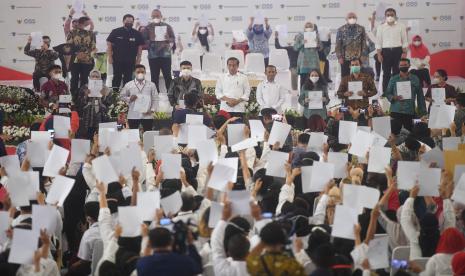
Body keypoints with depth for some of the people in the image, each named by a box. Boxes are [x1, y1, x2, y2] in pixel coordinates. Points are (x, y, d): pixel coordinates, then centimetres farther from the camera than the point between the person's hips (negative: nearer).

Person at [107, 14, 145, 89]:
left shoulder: (137, 34, 4)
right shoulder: (116, 32, 1)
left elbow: (140, 47, 7)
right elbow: (109, 44, 2)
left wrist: (138, 60, 1)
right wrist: (110, 57, -4)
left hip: (130, 61, 1)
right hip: (117, 60, -1)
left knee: (128, 79, 4)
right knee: (117, 78, 3)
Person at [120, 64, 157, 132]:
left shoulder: (151, 85, 5)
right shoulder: (128, 85, 3)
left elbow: (154, 99, 6)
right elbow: (122, 96, 10)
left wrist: (152, 109, -6)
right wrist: (129, 99, -9)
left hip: (147, 116, 0)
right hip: (133, 116, 0)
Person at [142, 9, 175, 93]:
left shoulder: (167, 27, 9)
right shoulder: (148, 28, 7)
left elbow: (173, 38, 8)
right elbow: (144, 40, 3)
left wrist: (168, 40, -12)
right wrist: (150, 41, -15)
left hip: (165, 55, 0)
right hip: (153, 56, 0)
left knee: (168, 76, -1)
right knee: (154, 77, 2)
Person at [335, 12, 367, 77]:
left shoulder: (361, 29, 3)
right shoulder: (341, 30, -1)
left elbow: (364, 43, 5)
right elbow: (338, 44, -1)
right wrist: (339, 57, -7)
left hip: (357, 57, 1)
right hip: (345, 58, -1)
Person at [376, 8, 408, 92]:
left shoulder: (401, 26, 4)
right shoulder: (381, 27, 6)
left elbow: (404, 40, 6)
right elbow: (378, 42, 7)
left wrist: (404, 52, -1)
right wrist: (379, 54, 0)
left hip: (397, 50, 0)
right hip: (386, 51, 1)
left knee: (397, 72, 0)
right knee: (386, 73, 3)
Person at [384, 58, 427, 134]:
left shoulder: (415, 79, 7)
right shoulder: (394, 79, 8)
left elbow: (420, 96, 7)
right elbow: (387, 93, 7)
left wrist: (422, 112, 2)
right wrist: (394, 97, -15)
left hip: (410, 112, 0)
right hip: (396, 111, 0)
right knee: (394, 133, -5)